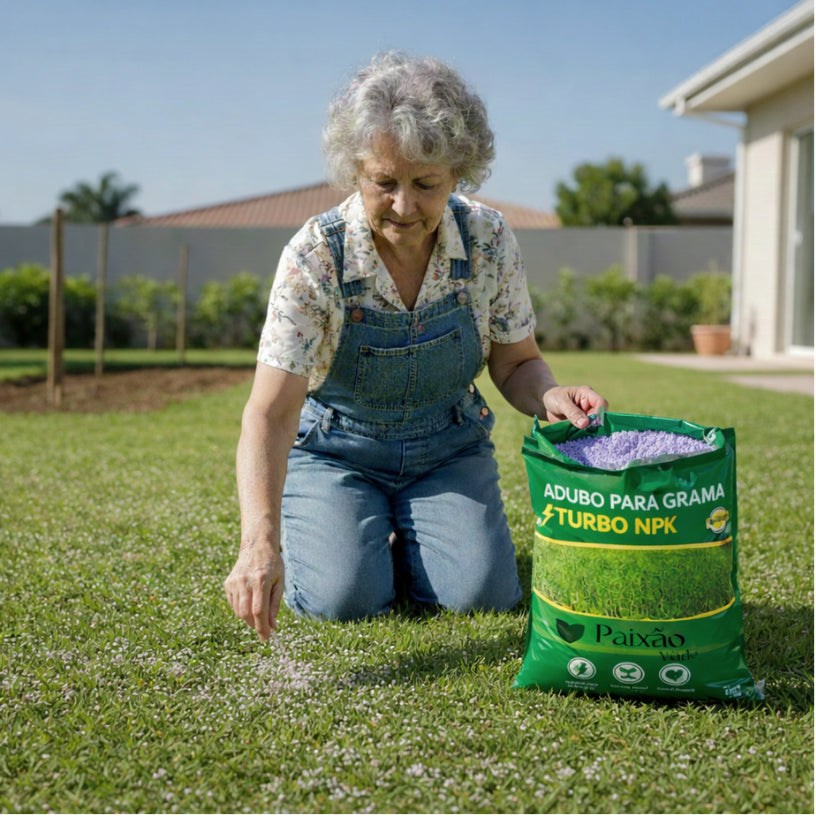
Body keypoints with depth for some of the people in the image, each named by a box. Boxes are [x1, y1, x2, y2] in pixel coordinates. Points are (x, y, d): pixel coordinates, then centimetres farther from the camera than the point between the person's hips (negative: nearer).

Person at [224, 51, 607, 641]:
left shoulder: (488, 239, -16)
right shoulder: (315, 257, -25)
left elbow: (516, 363, -2)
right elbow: (270, 414, -30)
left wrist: (548, 395, -28)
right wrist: (261, 542, -44)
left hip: (448, 448, 2)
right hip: (335, 449, -2)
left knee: (482, 592, -17)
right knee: (346, 596, -22)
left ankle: (404, 535, 17)